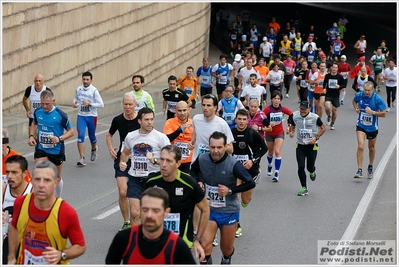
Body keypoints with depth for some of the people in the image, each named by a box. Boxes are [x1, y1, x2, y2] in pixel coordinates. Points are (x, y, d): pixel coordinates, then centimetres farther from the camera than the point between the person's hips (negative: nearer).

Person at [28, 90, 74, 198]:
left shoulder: (61, 115, -16)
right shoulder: (38, 112, -3)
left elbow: (71, 131, -9)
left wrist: (59, 138, -25)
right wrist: (31, 136, 2)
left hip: (56, 150, -2)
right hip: (41, 149, 2)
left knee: (57, 177, 14)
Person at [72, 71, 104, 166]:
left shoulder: (94, 91, -12)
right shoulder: (78, 89, 0)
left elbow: (101, 104, -13)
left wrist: (89, 104, -23)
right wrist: (74, 102, -2)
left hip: (91, 116, -2)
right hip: (81, 116, 2)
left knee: (92, 136, 13)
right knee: (80, 135, -12)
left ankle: (94, 149, 47)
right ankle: (82, 158, -9)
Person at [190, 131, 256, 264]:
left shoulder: (233, 164, -22)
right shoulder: (201, 159, -12)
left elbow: (251, 183, -16)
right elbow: (193, 171, 12)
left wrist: (230, 190, -23)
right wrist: (198, 182, -8)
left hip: (229, 212, -1)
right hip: (209, 210, 1)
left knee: (226, 249, 17)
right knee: (205, 245, -18)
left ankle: (226, 259, 53)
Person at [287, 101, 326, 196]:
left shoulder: (315, 117, -12)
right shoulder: (295, 116, -6)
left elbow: (323, 128, 1)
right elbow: (292, 126, 13)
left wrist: (316, 137, -12)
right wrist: (291, 132, -10)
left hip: (312, 146, -2)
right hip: (300, 146, 2)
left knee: (310, 167, 4)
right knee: (300, 167, -7)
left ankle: (312, 172, 45)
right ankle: (304, 188, 4)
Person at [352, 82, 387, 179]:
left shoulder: (377, 99, -16)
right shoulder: (359, 95, -9)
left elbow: (384, 114, -13)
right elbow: (354, 101, 16)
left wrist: (372, 112, -25)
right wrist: (356, 108, -3)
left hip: (372, 127, 0)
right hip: (361, 126, 0)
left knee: (371, 148, 17)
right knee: (360, 147, -17)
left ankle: (370, 167, 39)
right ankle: (360, 170, -14)